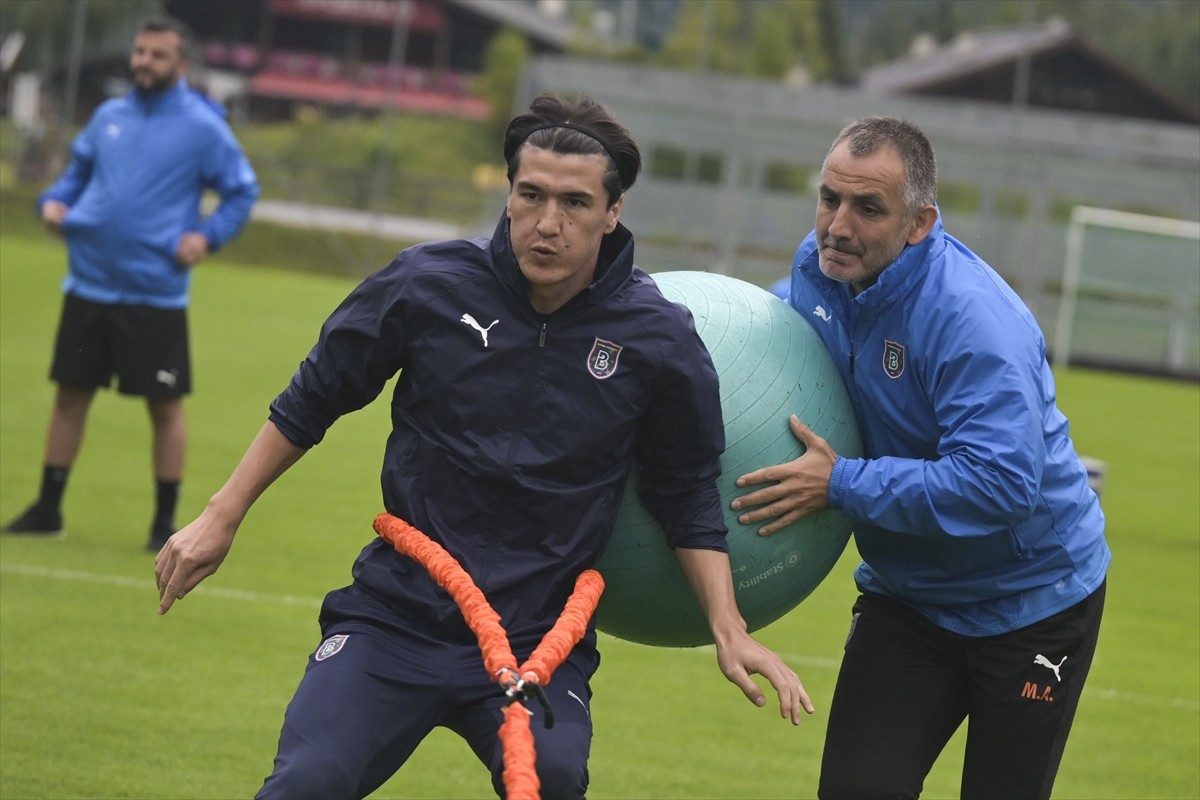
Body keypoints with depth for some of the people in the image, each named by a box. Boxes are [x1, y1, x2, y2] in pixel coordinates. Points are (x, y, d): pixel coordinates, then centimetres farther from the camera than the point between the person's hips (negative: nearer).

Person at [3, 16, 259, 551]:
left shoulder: (203, 127, -5)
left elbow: (242, 192, 0)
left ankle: (165, 521, 12)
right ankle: (48, 508, 20)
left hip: (156, 293, -4)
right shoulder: (109, 117, 8)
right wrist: (55, 201, 2)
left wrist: (208, 235, -14)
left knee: (165, 406, 1)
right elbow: (79, 170, 22)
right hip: (88, 284, 4)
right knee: (70, 393, 9)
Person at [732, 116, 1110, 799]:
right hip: (906, 592, 6)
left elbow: (1001, 482, -38)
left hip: (1030, 605, -6)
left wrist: (841, 484, -33)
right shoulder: (818, 269, -5)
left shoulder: (973, 318, -30)